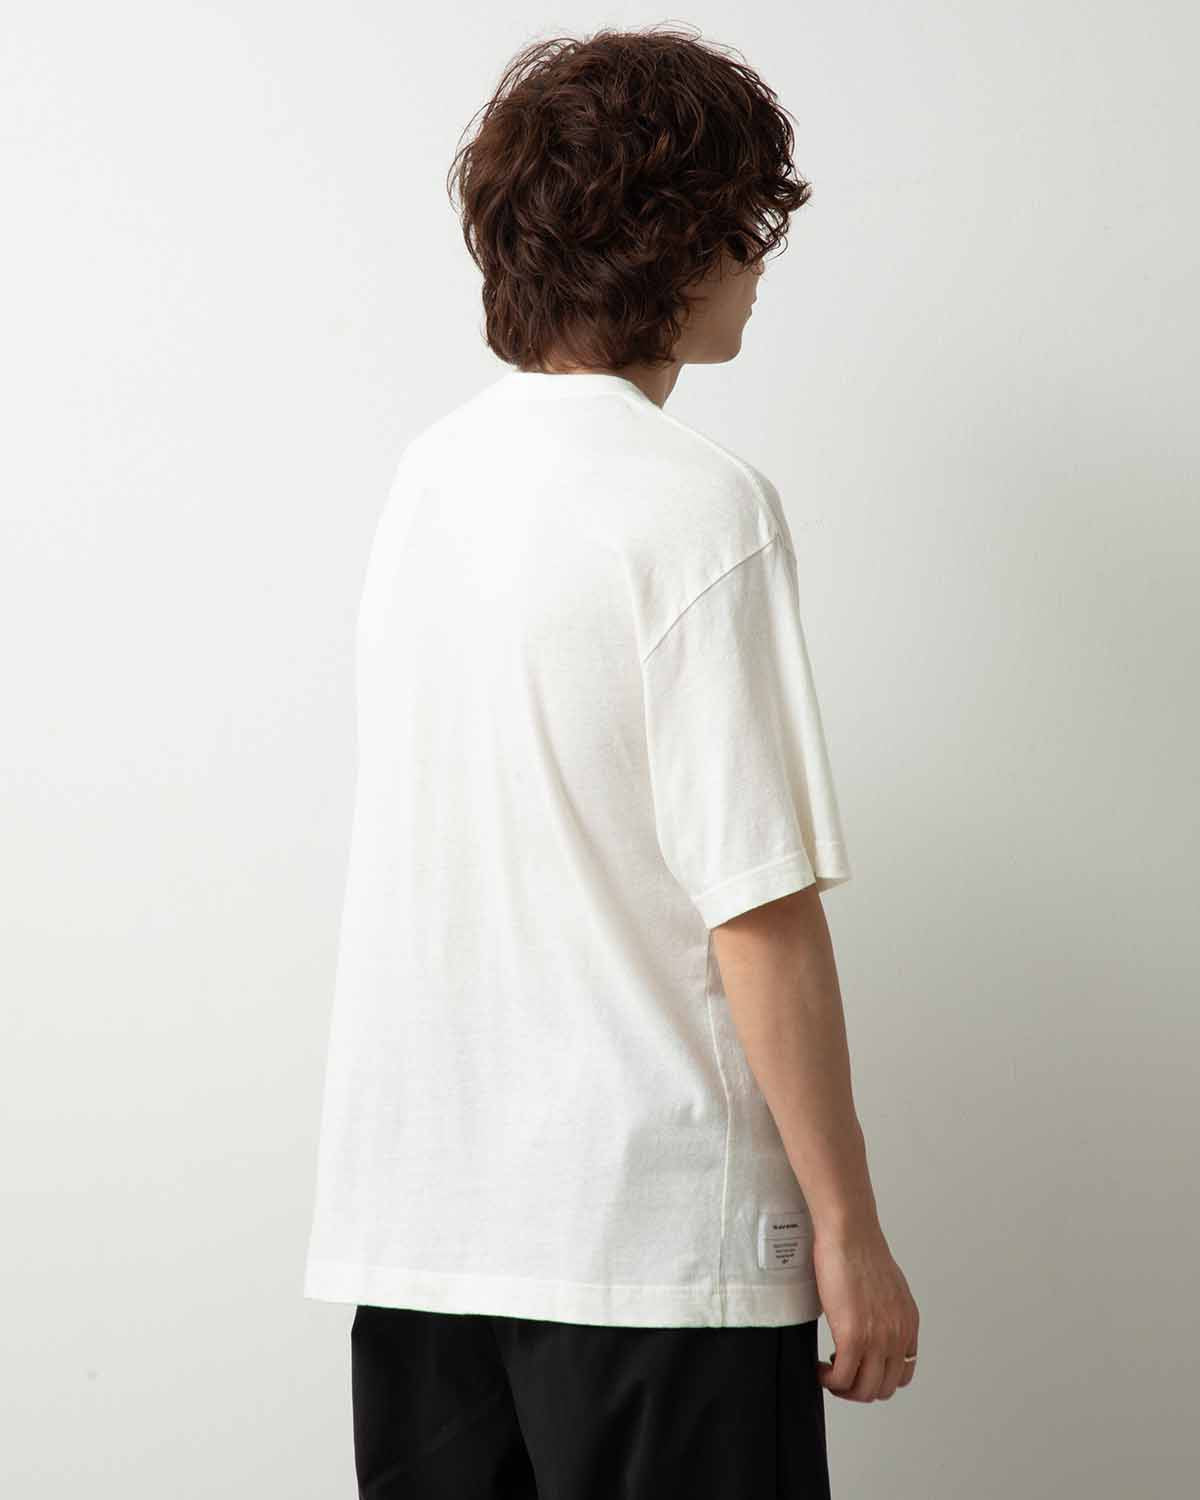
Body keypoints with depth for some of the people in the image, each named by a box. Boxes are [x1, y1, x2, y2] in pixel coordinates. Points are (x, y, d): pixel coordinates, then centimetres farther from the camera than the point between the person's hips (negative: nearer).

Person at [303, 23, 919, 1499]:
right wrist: (847, 1227, -9)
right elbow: (761, 911, -17)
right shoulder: (699, 507, -14)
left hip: (409, 1216, 7)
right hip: (652, 1226, -7)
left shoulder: (429, 473, 8)